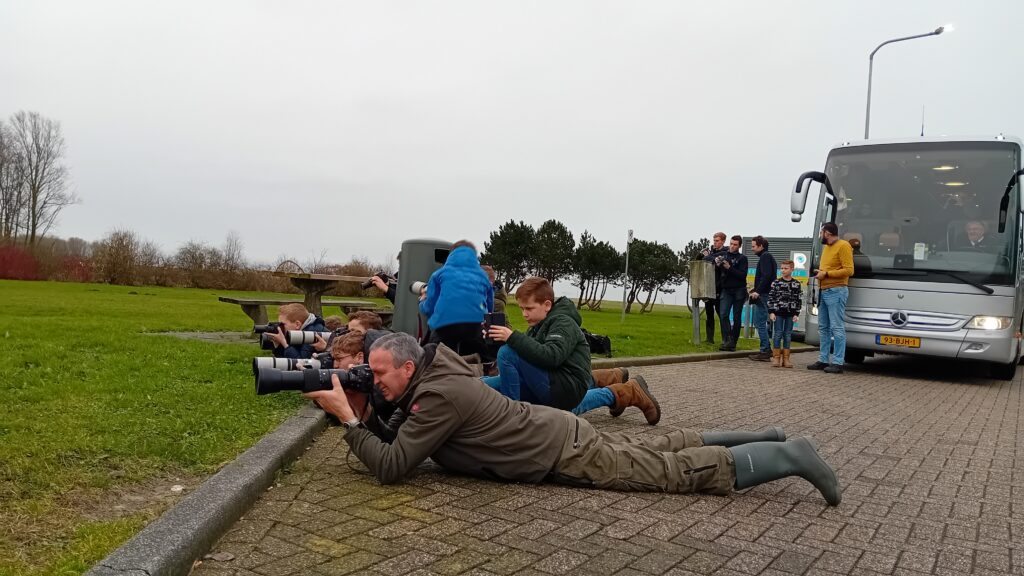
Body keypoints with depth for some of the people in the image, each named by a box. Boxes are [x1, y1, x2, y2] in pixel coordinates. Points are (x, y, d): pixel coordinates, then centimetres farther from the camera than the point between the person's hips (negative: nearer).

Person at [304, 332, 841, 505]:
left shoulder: (438, 396, -24)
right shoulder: (431, 370, 3)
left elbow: (392, 467, -25)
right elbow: (398, 434, 19)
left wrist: (347, 418, -21)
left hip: (566, 455, -8)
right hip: (557, 431, 8)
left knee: (676, 470, -2)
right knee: (658, 448, 19)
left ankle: (790, 456, 6)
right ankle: (763, 439, 30)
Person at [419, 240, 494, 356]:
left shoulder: (440, 273, 15)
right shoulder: (482, 276, 21)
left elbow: (429, 308, 12)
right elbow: (489, 309, 24)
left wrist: (422, 301, 36)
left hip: (445, 324, -2)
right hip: (477, 324, 2)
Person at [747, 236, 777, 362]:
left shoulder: (765, 257, -10)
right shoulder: (767, 256, 20)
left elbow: (766, 276, -21)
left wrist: (758, 291, -22)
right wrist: (756, 288, 16)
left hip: (763, 295, -10)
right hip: (765, 294, 10)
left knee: (760, 323, -8)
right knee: (759, 322, 14)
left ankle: (765, 351, -6)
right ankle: (767, 349, 18)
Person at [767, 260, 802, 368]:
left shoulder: (796, 284, 4)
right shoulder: (776, 283, 0)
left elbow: (798, 300, 5)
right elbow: (770, 298, -1)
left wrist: (796, 314, 0)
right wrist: (771, 312, -6)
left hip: (790, 314, 2)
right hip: (778, 313, -1)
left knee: (788, 335, 6)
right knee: (778, 334, 0)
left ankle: (785, 358, 11)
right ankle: (776, 357, 6)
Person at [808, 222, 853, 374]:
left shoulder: (843, 246, -8)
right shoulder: (826, 247, 19)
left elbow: (849, 270, -15)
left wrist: (826, 274, -15)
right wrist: (819, 272, 12)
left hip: (836, 292, -9)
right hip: (823, 291, 9)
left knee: (837, 327, -8)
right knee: (823, 328, 10)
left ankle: (837, 363, -7)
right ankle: (823, 360, 16)